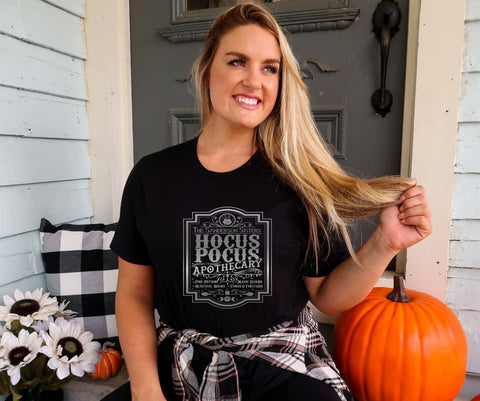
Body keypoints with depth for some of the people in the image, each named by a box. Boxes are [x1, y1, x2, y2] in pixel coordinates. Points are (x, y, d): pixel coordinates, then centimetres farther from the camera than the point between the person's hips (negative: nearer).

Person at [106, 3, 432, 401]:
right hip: (181, 366, 0)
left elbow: (326, 296, -2)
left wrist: (384, 245, -17)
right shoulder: (152, 176, -5)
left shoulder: (299, 177, -8)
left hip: (284, 366, 1)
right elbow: (134, 293, 1)